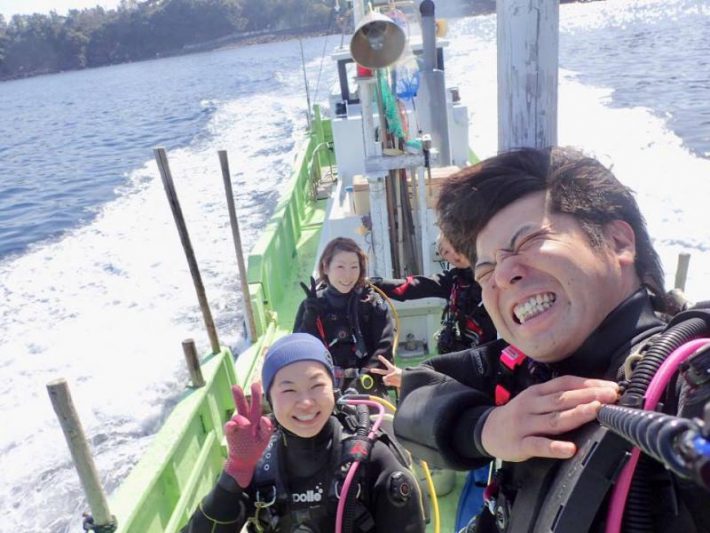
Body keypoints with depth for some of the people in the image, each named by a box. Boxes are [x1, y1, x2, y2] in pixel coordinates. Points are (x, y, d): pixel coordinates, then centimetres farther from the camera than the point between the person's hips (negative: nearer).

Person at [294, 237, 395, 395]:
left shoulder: (372, 302, 3)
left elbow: (385, 348, -7)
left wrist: (364, 381, -18)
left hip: (369, 391, 0)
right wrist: (311, 315, -14)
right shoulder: (312, 305, 5)